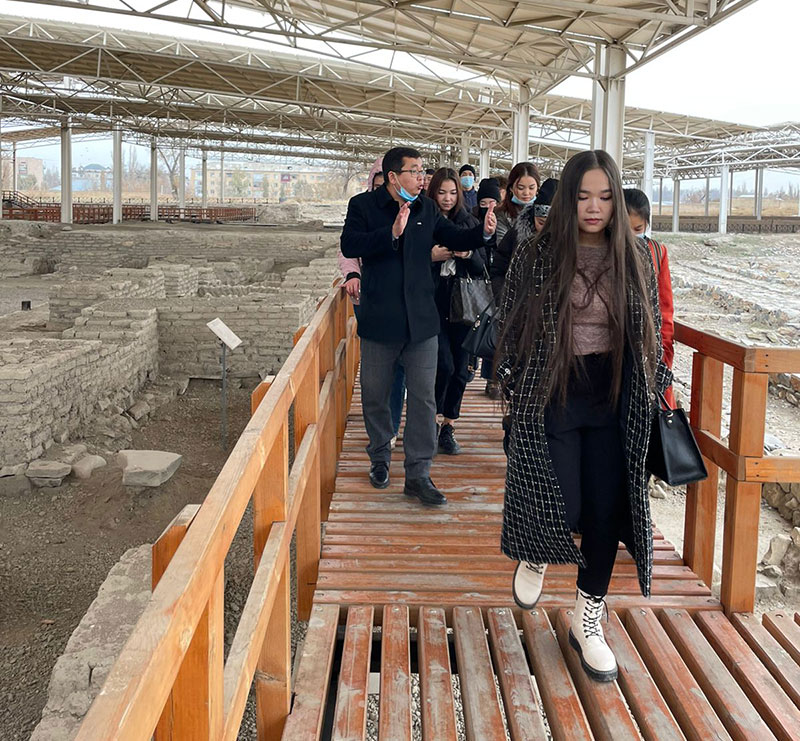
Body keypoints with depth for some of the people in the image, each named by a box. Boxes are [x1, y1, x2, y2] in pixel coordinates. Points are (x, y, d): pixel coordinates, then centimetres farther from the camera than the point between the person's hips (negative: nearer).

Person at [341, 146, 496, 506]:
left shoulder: (427, 209, 9)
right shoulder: (363, 205, -4)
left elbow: (454, 238, 11)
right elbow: (349, 246, -18)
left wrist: (483, 232, -10)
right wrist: (392, 233, -30)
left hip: (421, 320, 3)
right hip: (379, 320, -3)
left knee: (423, 398, 0)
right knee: (375, 396, 11)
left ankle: (417, 474, 7)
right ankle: (380, 460, 32)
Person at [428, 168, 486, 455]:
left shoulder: (469, 223, 10)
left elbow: (482, 267, 9)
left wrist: (468, 254, -10)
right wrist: (431, 256, -16)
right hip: (433, 302, -3)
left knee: (460, 368, 5)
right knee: (445, 365, -12)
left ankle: (448, 426, 19)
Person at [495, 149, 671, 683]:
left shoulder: (635, 258, 2)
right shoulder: (538, 255, -6)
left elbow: (650, 330, 10)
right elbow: (511, 324, 0)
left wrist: (653, 387, 6)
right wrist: (516, 388, -3)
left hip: (614, 400, 3)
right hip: (552, 397, -3)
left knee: (606, 511, 5)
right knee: (561, 510, -7)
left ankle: (588, 621, 24)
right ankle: (535, 553, 32)